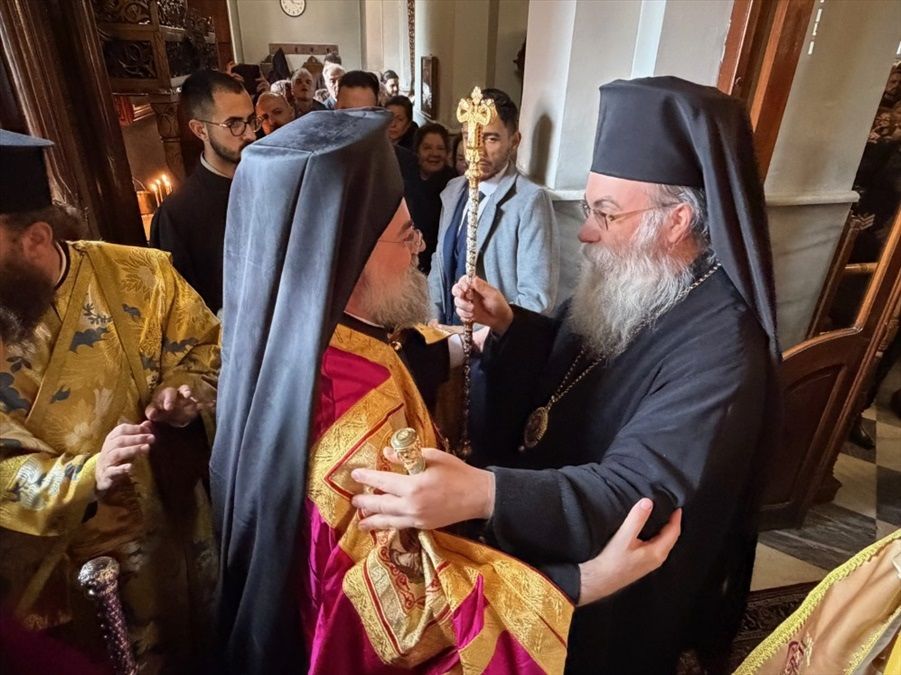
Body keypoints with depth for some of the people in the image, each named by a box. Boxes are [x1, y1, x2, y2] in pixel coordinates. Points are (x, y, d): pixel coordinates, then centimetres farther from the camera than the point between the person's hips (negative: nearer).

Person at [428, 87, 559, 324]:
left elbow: (537, 298, -19)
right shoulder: (453, 190, 4)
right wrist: (433, 322, 0)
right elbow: (440, 263, 10)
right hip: (448, 332, 5)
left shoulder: (531, 201, -17)